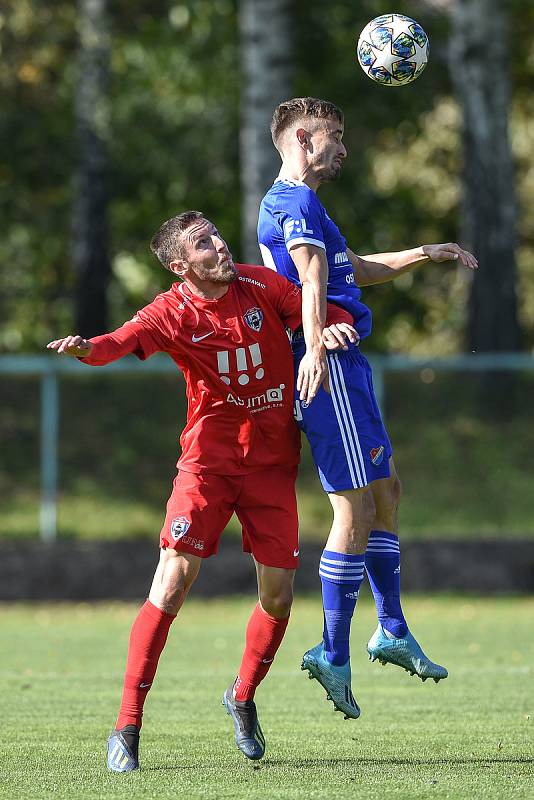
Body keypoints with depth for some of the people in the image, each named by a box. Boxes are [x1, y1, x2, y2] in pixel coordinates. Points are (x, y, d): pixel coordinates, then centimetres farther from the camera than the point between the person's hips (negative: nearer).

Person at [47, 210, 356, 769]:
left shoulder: (263, 287, -2)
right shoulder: (174, 312, -12)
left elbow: (324, 316, 10)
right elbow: (125, 340, -31)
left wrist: (333, 328, -15)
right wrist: (86, 347, -54)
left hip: (272, 463, 3)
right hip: (208, 461, -3)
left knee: (278, 598, 4)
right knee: (170, 589, -15)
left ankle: (243, 697, 33)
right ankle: (126, 728, -10)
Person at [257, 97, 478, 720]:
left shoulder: (294, 202, 22)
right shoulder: (294, 202, -12)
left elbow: (353, 269, 37)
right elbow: (312, 278, -30)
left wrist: (426, 254, 38)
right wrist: (314, 348, -44)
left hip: (342, 366, 11)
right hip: (329, 369, -11)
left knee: (386, 490, 18)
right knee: (356, 510, -9)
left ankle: (392, 632, 25)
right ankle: (333, 655, -6)